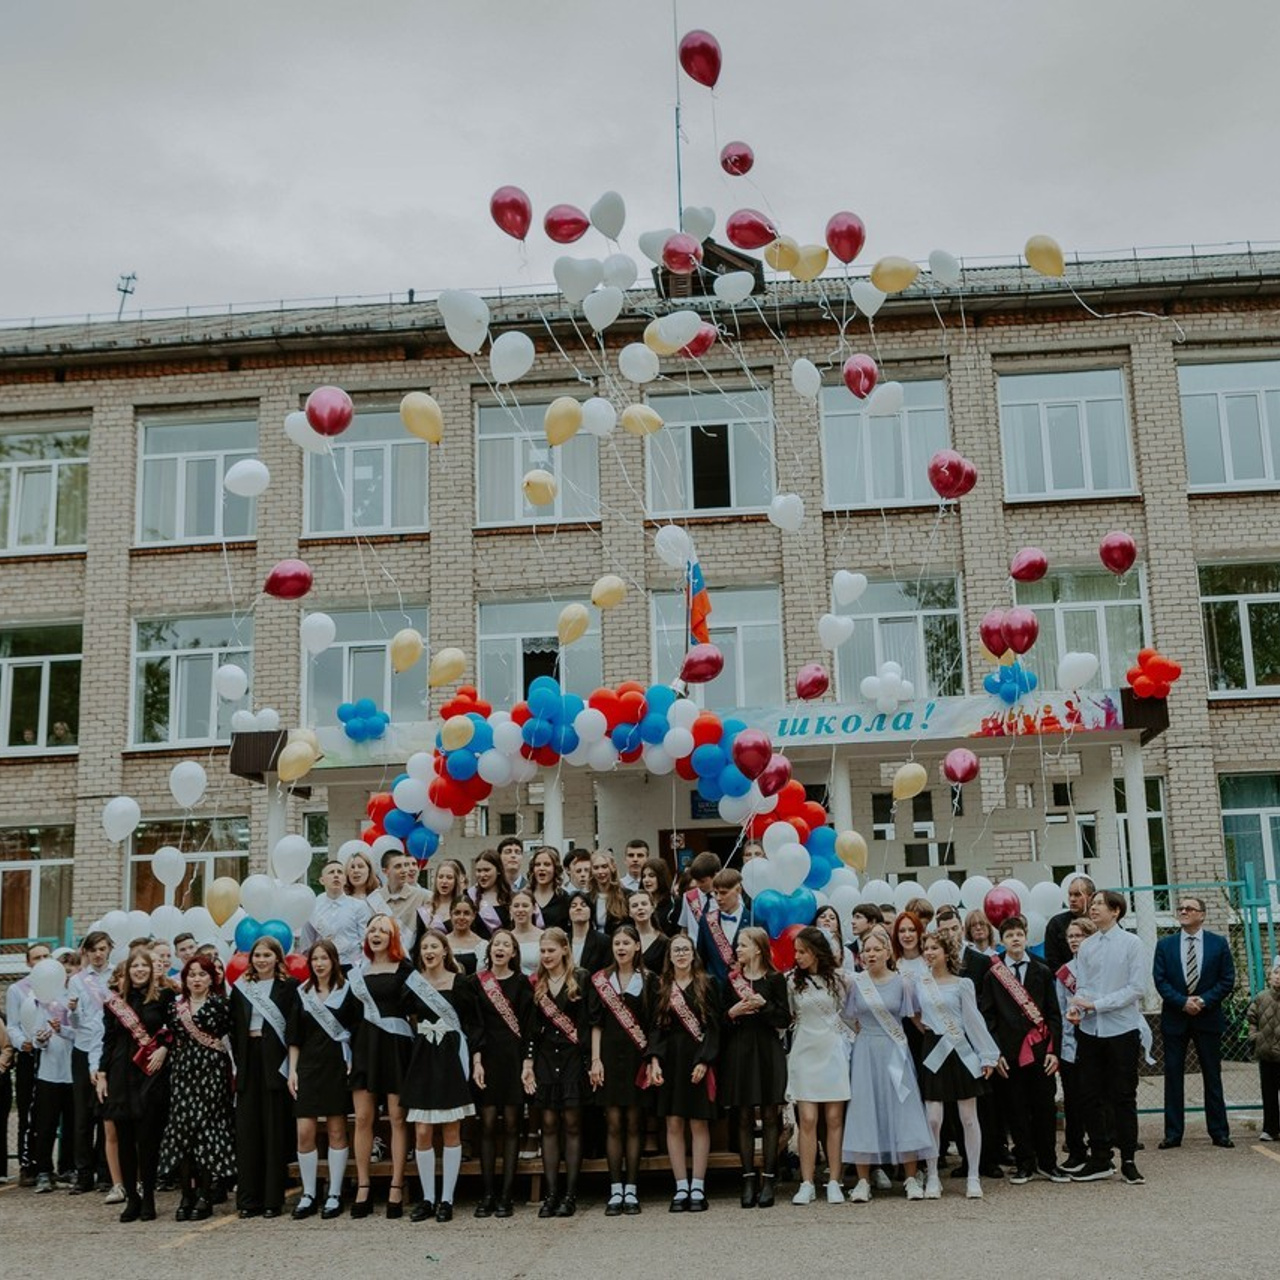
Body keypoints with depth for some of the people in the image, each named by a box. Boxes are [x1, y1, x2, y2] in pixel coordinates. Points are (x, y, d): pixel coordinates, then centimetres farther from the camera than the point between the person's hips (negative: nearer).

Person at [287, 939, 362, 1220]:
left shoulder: (348, 991, 1)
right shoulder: (302, 994, 10)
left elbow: (358, 1031, 0)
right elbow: (294, 1038, 11)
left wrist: (354, 1063, -9)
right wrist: (292, 1070, 4)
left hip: (337, 1066, -3)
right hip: (308, 1066, 3)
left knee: (336, 1131, 1)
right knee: (304, 1132, -3)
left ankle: (334, 1195, 9)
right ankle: (308, 1195, 9)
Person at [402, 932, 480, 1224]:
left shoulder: (460, 983, -2)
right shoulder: (412, 984, 4)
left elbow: (473, 1024, -1)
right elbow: (408, 1017, 16)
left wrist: (476, 1058, -6)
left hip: (452, 1058, -2)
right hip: (423, 1059, 2)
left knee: (451, 1132, 1)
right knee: (422, 1133, 0)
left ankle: (446, 1199, 9)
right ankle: (427, 1199, 11)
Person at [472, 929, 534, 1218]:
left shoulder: (522, 983, 3)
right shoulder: (477, 982, 5)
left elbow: (528, 1024, 1)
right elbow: (473, 1023, 1)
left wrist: (527, 1062, -7)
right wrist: (476, 1061, -8)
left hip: (514, 1056, 0)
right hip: (487, 1056, 0)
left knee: (511, 1125, 1)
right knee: (487, 1124, -1)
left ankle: (506, 1195, 4)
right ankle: (487, 1194, 4)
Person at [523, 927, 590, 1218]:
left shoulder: (581, 979, -3)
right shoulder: (536, 983, 8)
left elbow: (590, 1021, -6)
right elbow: (530, 1026, 8)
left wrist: (591, 1059, -11)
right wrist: (528, 1062, 2)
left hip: (573, 1056, -3)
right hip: (545, 1057, 3)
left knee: (572, 1123, 0)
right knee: (549, 1124, 4)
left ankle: (571, 1194, 4)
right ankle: (550, 1194, 6)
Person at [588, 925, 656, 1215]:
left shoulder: (647, 982, 3)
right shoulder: (600, 980, 5)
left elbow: (653, 1024, 2)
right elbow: (596, 1023, 4)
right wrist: (595, 1060, -4)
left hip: (636, 1058, 0)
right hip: (610, 1056, 1)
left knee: (633, 1124, 3)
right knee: (614, 1125, 0)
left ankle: (631, 1191, 8)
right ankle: (615, 1191, 5)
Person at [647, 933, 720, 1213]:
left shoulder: (706, 986, 1)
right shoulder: (661, 988, 8)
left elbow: (713, 1025, -2)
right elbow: (655, 1027, 6)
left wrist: (704, 1061, -12)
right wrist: (654, 1061, -7)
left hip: (698, 1058, -2)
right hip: (669, 1059, 2)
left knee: (699, 1124, -1)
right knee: (673, 1124, 1)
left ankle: (697, 1188, 5)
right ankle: (681, 1188, 7)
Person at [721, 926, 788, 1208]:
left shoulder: (775, 979, 1)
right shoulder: (731, 980, 8)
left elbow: (785, 1020, -3)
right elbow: (720, 1021, 8)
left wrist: (764, 1004, -16)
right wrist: (733, 1012, -11)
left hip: (767, 1051, -2)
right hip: (739, 1051, 2)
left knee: (769, 1116, 0)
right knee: (744, 1118, 3)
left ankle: (768, 1179, 6)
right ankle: (748, 1179, 7)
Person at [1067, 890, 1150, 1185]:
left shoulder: (1132, 943, -6)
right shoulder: (1085, 946, 6)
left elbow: (1137, 988, -11)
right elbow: (1081, 987, 6)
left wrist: (1096, 1004, -15)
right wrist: (1075, 1008, -15)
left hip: (1121, 1028, -4)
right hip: (1090, 1030, 4)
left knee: (1123, 1097, 4)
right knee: (1090, 1096, 7)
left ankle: (1128, 1160, 15)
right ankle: (1100, 1159, 18)